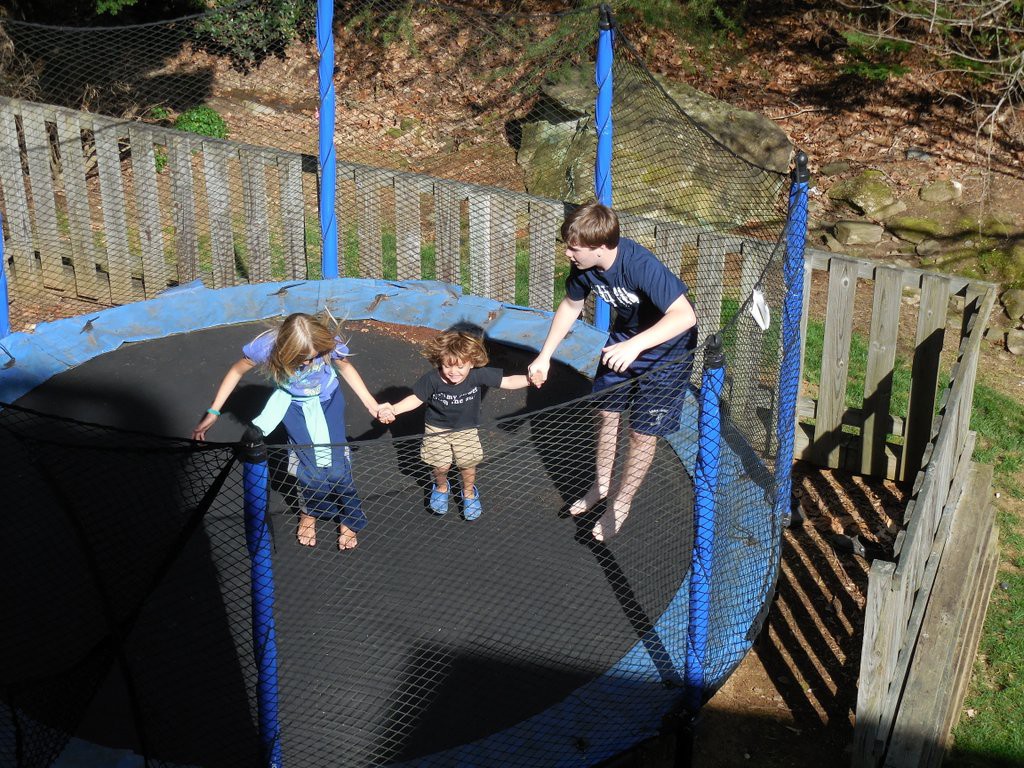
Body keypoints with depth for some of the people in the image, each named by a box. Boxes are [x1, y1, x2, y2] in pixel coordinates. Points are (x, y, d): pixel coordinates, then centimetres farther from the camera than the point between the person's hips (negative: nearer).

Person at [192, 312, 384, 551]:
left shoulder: (328, 342, -32)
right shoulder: (266, 348, -34)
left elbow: (346, 367, -8)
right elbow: (237, 371, -14)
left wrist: (371, 404, -7)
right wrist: (213, 412, -13)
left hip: (328, 399, 0)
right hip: (293, 404, 0)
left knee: (336, 465, -9)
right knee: (311, 465, -12)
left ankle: (349, 519, 18)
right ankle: (311, 511, 21)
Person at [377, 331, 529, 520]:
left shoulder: (479, 375, -28)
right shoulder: (431, 380, -30)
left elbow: (507, 381, -19)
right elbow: (416, 399, -18)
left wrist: (529, 380, -31)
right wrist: (393, 409, -29)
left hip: (466, 429, 1)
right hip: (437, 428, -1)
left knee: (468, 463, 5)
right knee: (440, 465, 2)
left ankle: (469, 493, 38)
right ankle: (441, 488, 39)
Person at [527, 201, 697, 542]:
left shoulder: (640, 266, -39)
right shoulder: (583, 265, -17)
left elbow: (684, 316, -48)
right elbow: (570, 306, 4)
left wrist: (635, 346, -58)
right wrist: (544, 357, 3)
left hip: (668, 343, -7)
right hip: (625, 334, 7)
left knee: (643, 430, 0)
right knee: (606, 411, 16)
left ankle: (621, 503, 21)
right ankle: (602, 485, 39)